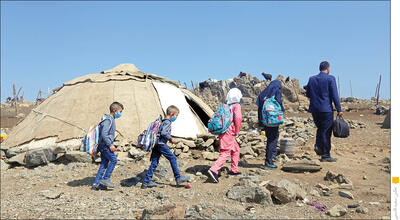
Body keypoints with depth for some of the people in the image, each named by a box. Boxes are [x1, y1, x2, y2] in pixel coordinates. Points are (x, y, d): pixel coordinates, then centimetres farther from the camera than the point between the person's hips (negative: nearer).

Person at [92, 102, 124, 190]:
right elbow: (104, 134, -22)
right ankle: (106, 179, -3)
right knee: (113, 160, -9)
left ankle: (96, 183, 10)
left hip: (105, 145, 10)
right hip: (105, 144, -10)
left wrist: (111, 144, 23)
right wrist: (110, 145, -21)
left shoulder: (111, 119, 17)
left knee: (104, 163, 8)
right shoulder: (108, 120, -15)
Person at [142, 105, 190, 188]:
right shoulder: (167, 122, -10)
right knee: (172, 158, -1)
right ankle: (178, 178, 5)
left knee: (154, 162, 8)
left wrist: (169, 139, 20)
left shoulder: (164, 121, 20)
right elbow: (163, 133, -22)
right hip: (161, 144, -9)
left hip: (156, 144, 9)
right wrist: (171, 139, -11)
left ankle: (146, 181, 9)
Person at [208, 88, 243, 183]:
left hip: (223, 131, 8)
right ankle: (214, 170, -22)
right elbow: (238, 118, -20)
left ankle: (234, 170, 26)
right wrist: (237, 131, -8)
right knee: (225, 153, -10)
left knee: (236, 150, 21)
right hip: (229, 133, -8)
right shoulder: (237, 106, -4)